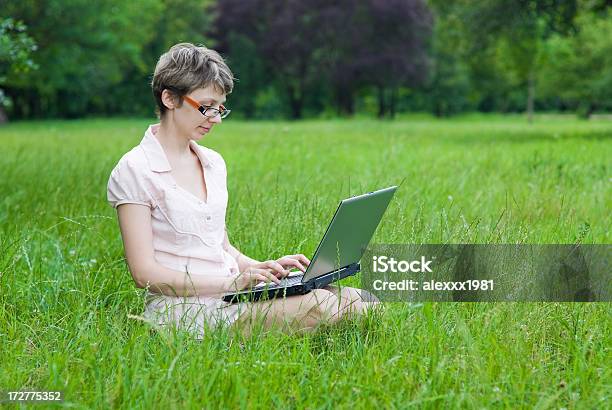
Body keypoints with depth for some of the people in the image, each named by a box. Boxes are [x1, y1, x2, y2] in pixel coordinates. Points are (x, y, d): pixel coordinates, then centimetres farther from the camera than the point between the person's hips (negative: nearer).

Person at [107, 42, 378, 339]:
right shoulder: (135, 171, -8)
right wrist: (230, 283, -20)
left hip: (232, 292, 7)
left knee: (353, 300, -15)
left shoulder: (213, 163, 15)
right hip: (184, 309, -7)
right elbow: (144, 272, -13)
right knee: (318, 306, -27)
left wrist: (266, 268, 1)